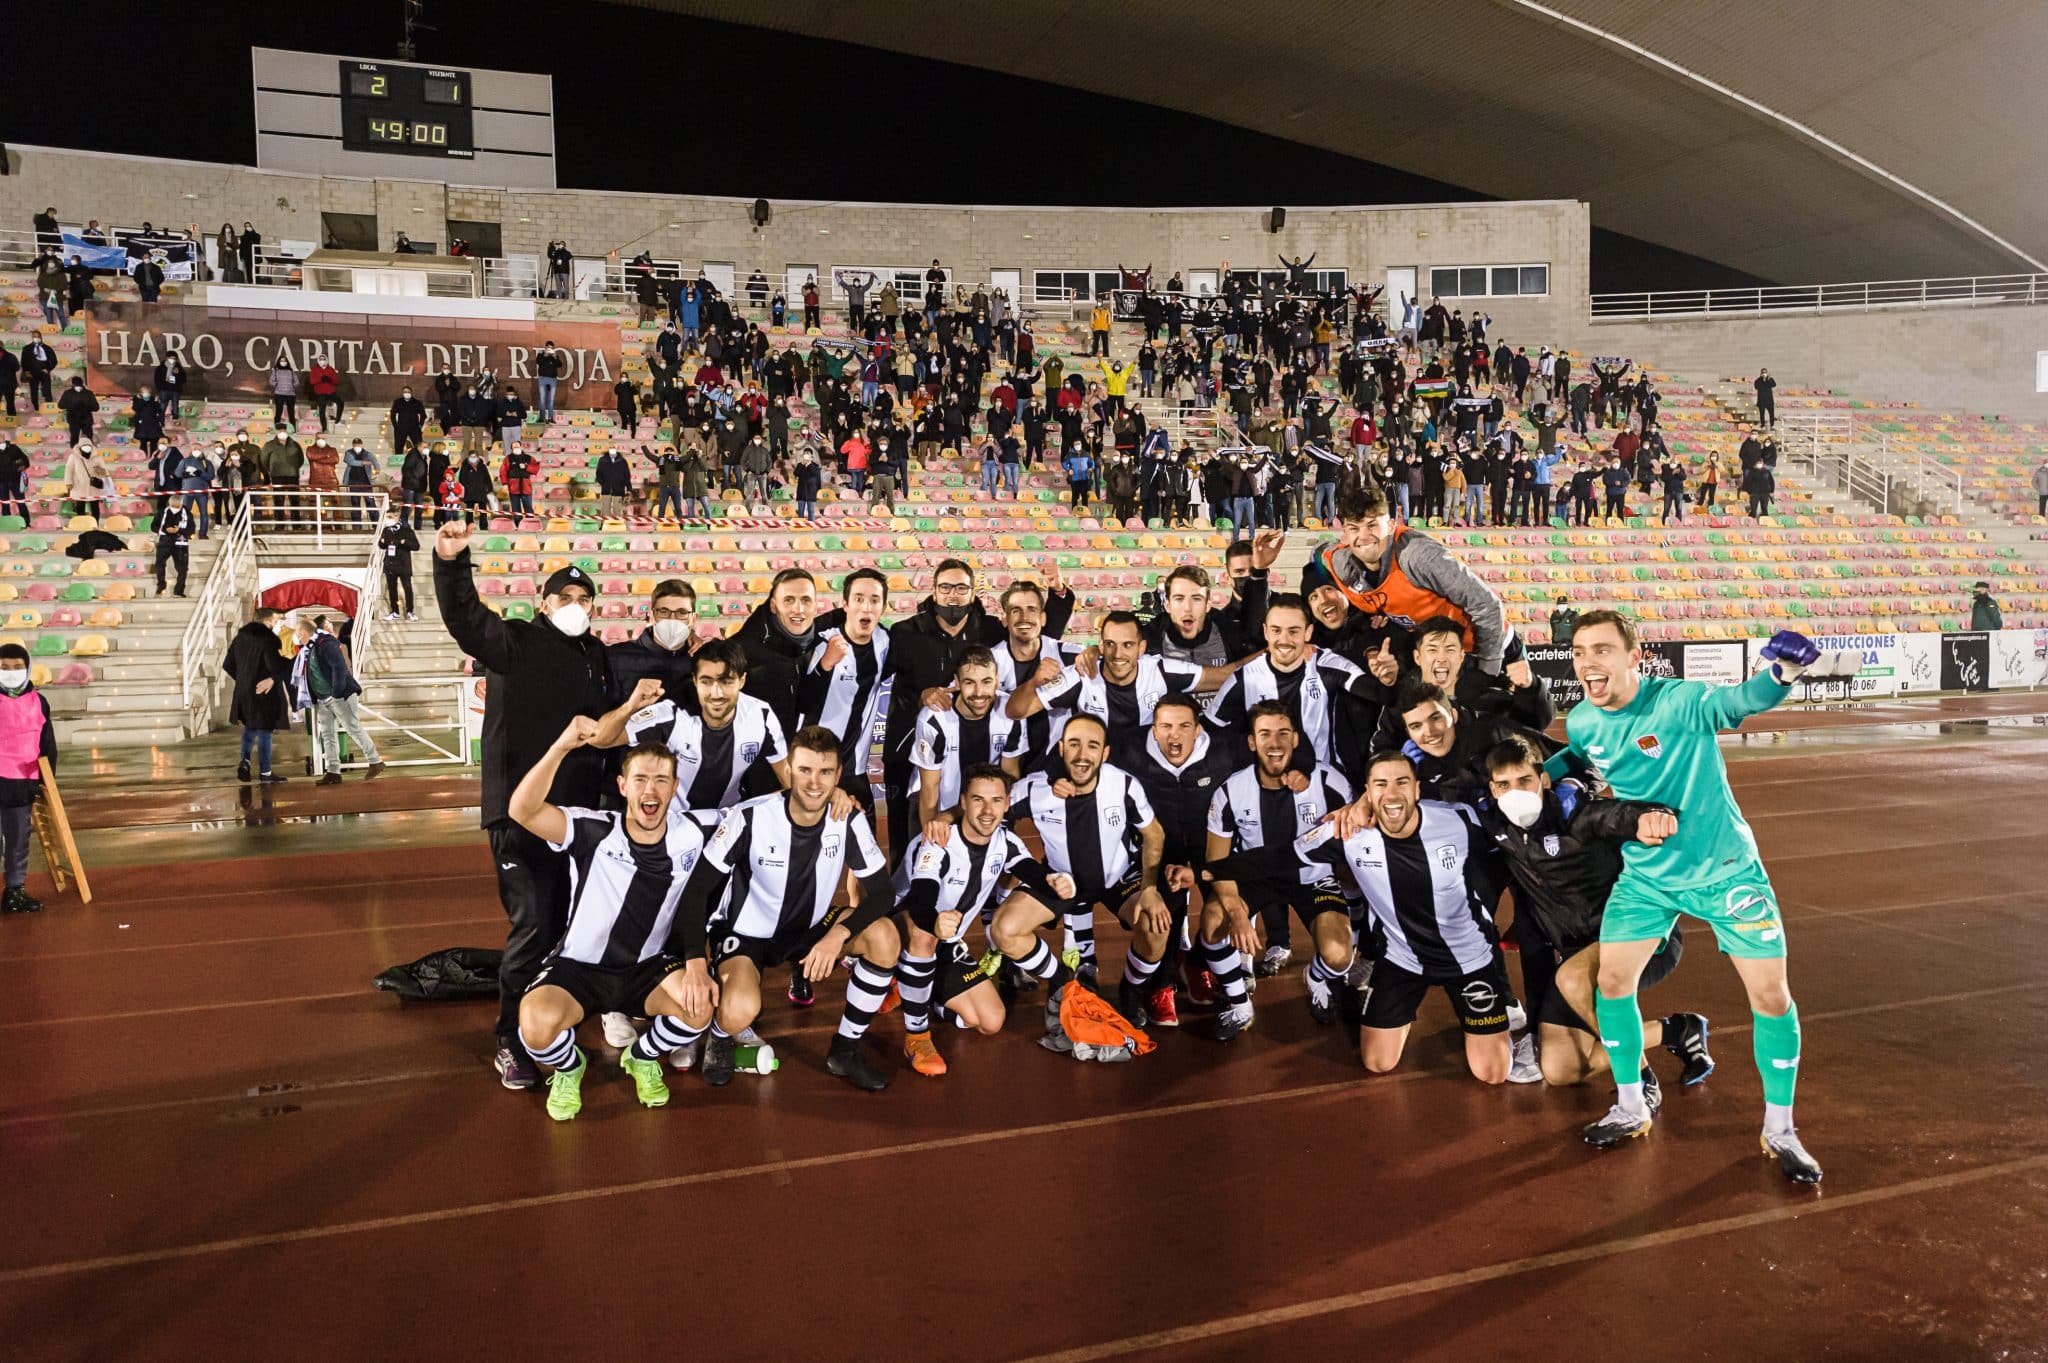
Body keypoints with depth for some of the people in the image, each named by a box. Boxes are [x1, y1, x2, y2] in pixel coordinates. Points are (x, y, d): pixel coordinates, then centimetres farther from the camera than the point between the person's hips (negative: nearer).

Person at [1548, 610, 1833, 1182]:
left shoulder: (1678, 701, -26)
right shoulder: (1581, 722, -8)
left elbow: (1736, 702, -44)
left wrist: (1777, 675, -64)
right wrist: (1542, 775, -3)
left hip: (1724, 871, -4)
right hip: (1645, 876, 4)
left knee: (1771, 994, -2)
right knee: (1612, 983, 0)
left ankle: (1780, 1131, 18)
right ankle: (1631, 1109, 21)